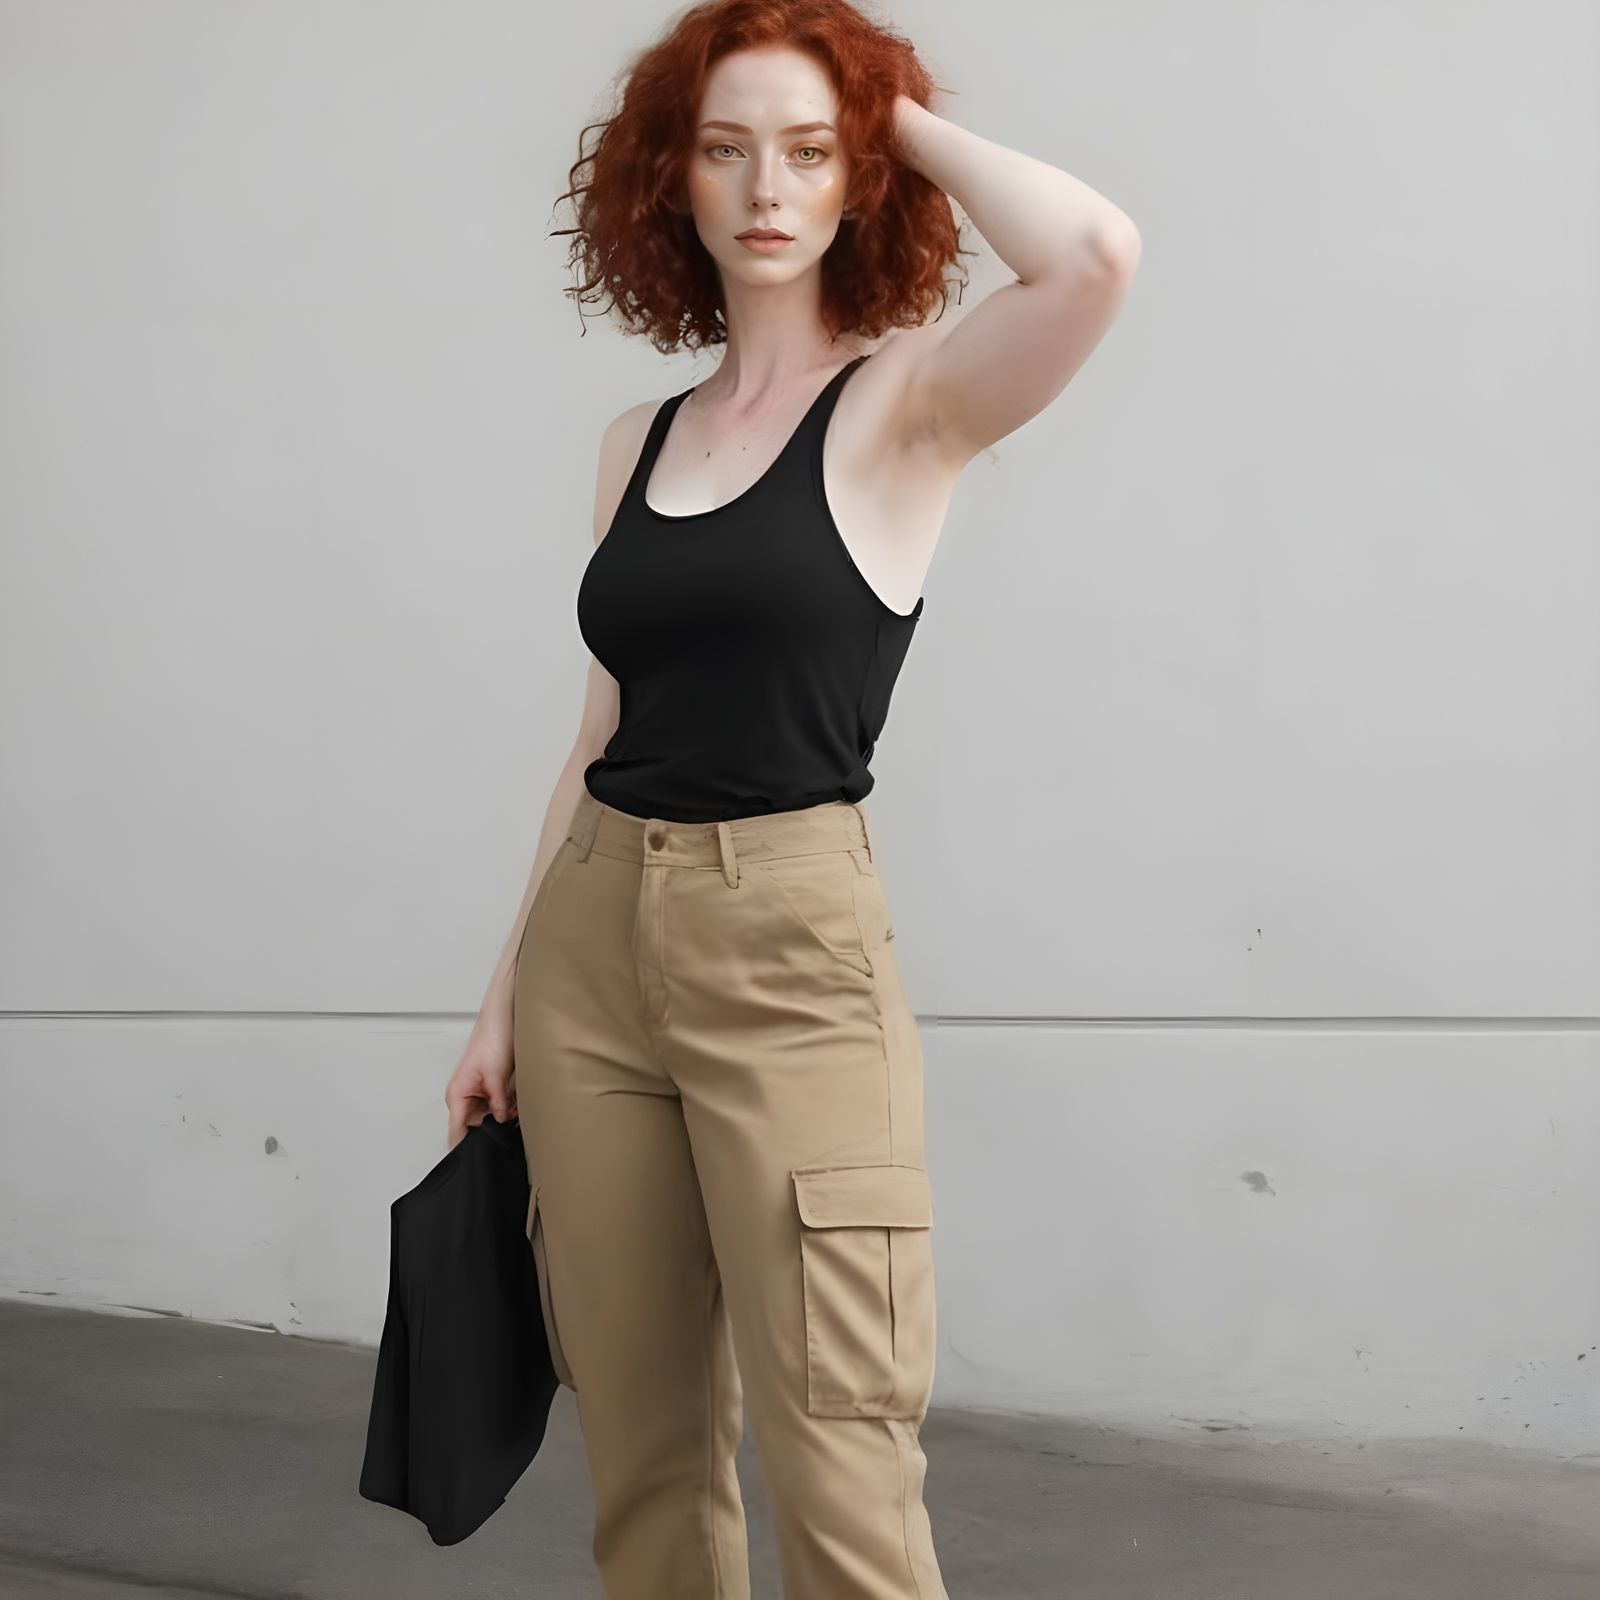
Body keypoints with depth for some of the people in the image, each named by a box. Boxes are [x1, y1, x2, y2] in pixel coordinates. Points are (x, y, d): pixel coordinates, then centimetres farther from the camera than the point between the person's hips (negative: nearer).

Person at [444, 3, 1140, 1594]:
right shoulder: (638, 441, 13)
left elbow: (1095, 256, -23)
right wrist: (505, 989, 16)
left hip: (788, 943, -5)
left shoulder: (905, 402, -3)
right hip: (591, 940, 6)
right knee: (641, 1456, 11)